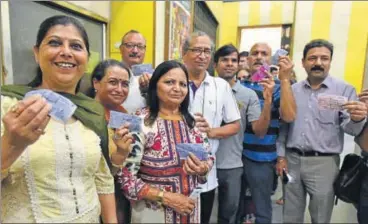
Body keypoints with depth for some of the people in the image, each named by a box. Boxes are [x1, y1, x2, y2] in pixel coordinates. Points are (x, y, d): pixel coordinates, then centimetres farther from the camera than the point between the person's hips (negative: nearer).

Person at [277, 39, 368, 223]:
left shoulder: (344, 89, -3)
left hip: (323, 163, -3)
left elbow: (350, 129, -9)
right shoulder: (292, 90, 5)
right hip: (292, 160, 3)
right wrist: (281, 156, 6)